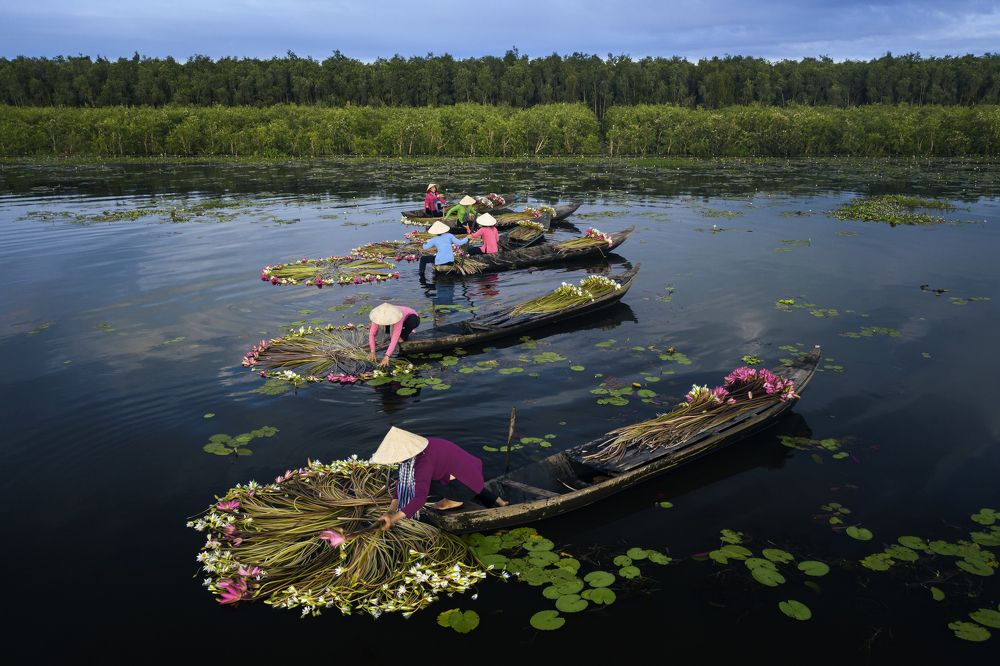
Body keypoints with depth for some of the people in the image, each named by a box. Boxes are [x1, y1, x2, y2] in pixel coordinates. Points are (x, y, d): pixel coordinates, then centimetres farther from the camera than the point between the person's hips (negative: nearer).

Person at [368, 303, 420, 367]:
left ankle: (404, 336, -11)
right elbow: (371, 333, -30)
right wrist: (372, 351, -39)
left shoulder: (397, 317, -44)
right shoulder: (379, 315, -31)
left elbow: (395, 338, -48)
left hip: (413, 319, -5)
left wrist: (386, 356, -53)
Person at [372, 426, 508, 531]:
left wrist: (393, 519, -42)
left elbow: (420, 498, -40)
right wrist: (391, 510, -13)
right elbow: (403, 480, -4)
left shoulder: (423, 462, -36)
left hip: (465, 478, -9)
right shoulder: (411, 450, -10)